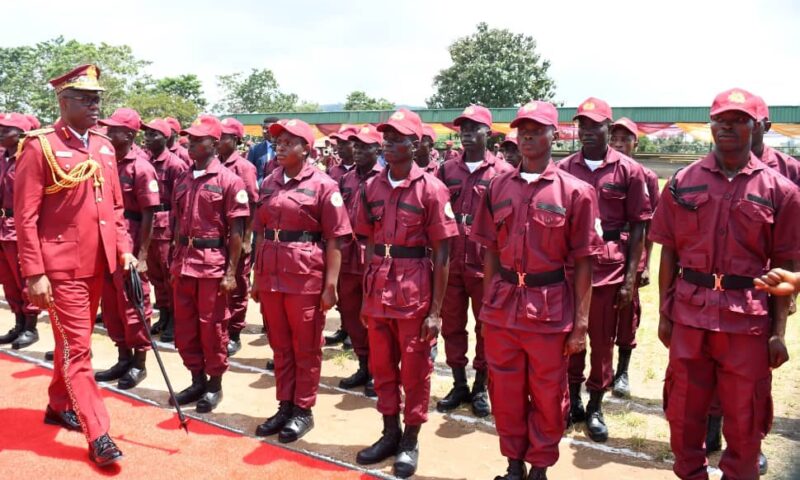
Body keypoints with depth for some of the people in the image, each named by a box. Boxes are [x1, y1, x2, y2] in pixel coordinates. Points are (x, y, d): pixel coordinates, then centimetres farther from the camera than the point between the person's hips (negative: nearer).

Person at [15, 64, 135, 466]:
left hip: (97, 265, 7)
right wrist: (34, 274, -15)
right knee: (76, 349, -1)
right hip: (61, 269, -6)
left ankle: (59, 405, 38)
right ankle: (98, 434, 4)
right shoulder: (39, 147, -10)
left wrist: (124, 251, 6)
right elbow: (25, 217, -12)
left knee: (73, 342, 20)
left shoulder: (104, 146, 9)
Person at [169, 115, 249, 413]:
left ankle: (214, 385, 20)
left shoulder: (229, 180, -8)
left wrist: (231, 272, -13)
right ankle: (197, 380, 28)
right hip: (184, 262, 6)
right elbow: (178, 225, 16)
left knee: (211, 327, 4)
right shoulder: (183, 181, 10)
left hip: (213, 263, -6)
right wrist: (175, 263, 13)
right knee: (184, 327, 12)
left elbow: (236, 232, -10)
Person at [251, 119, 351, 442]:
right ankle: (285, 405, 29)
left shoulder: (323, 185, -7)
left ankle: (303, 410, 22)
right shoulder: (269, 183, 10)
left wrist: (330, 284, -13)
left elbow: (334, 240, -9)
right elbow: (261, 232, 15)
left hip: (306, 277, -5)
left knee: (306, 348, 8)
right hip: (271, 276, 6)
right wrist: (257, 277, 13)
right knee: (280, 345, 15)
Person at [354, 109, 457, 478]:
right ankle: (390, 433, 34)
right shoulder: (372, 187, 5)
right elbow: (370, 245, 11)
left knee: (414, 370, 9)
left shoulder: (431, 188, -9)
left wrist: (436, 309, -11)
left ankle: (410, 441, 26)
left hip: (414, 289, -5)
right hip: (378, 288, 5)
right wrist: (367, 296, 9)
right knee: (381, 367, 15)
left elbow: (441, 253, -8)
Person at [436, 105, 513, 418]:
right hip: (450, 262, 3)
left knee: (486, 328, 9)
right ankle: (459, 385, 27)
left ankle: (481, 388, 24)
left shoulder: (503, 172, -2)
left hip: (486, 263, -3)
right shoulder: (446, 170, 8)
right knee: (452, 326, 11)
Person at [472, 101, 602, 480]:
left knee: (547, 396, 11)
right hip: (503, 304, 3)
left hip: (550, 308, -3)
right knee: (505, 392, 14)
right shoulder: (498, 187, 4)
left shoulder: (575, 191, -6)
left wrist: (580, 324, -7)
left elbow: (583, 263, -6)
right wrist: (488, 307, 8)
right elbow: (491, 252, 9)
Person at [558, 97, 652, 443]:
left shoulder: (628, 170, -2)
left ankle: (595, 407, 25)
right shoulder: (563, 168, 3)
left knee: (602, 340, 9)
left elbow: (638, 226, -1)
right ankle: (572, 401, 29)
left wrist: (630, 277, -6)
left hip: (609, 267, -2)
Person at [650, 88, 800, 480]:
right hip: (690, 314, 2)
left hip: (749, 319, -1)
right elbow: (669, 254, 4)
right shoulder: (683, 182, 3)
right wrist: (664, 314, 2)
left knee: (745, 419, 11)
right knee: (683, 412, 14)